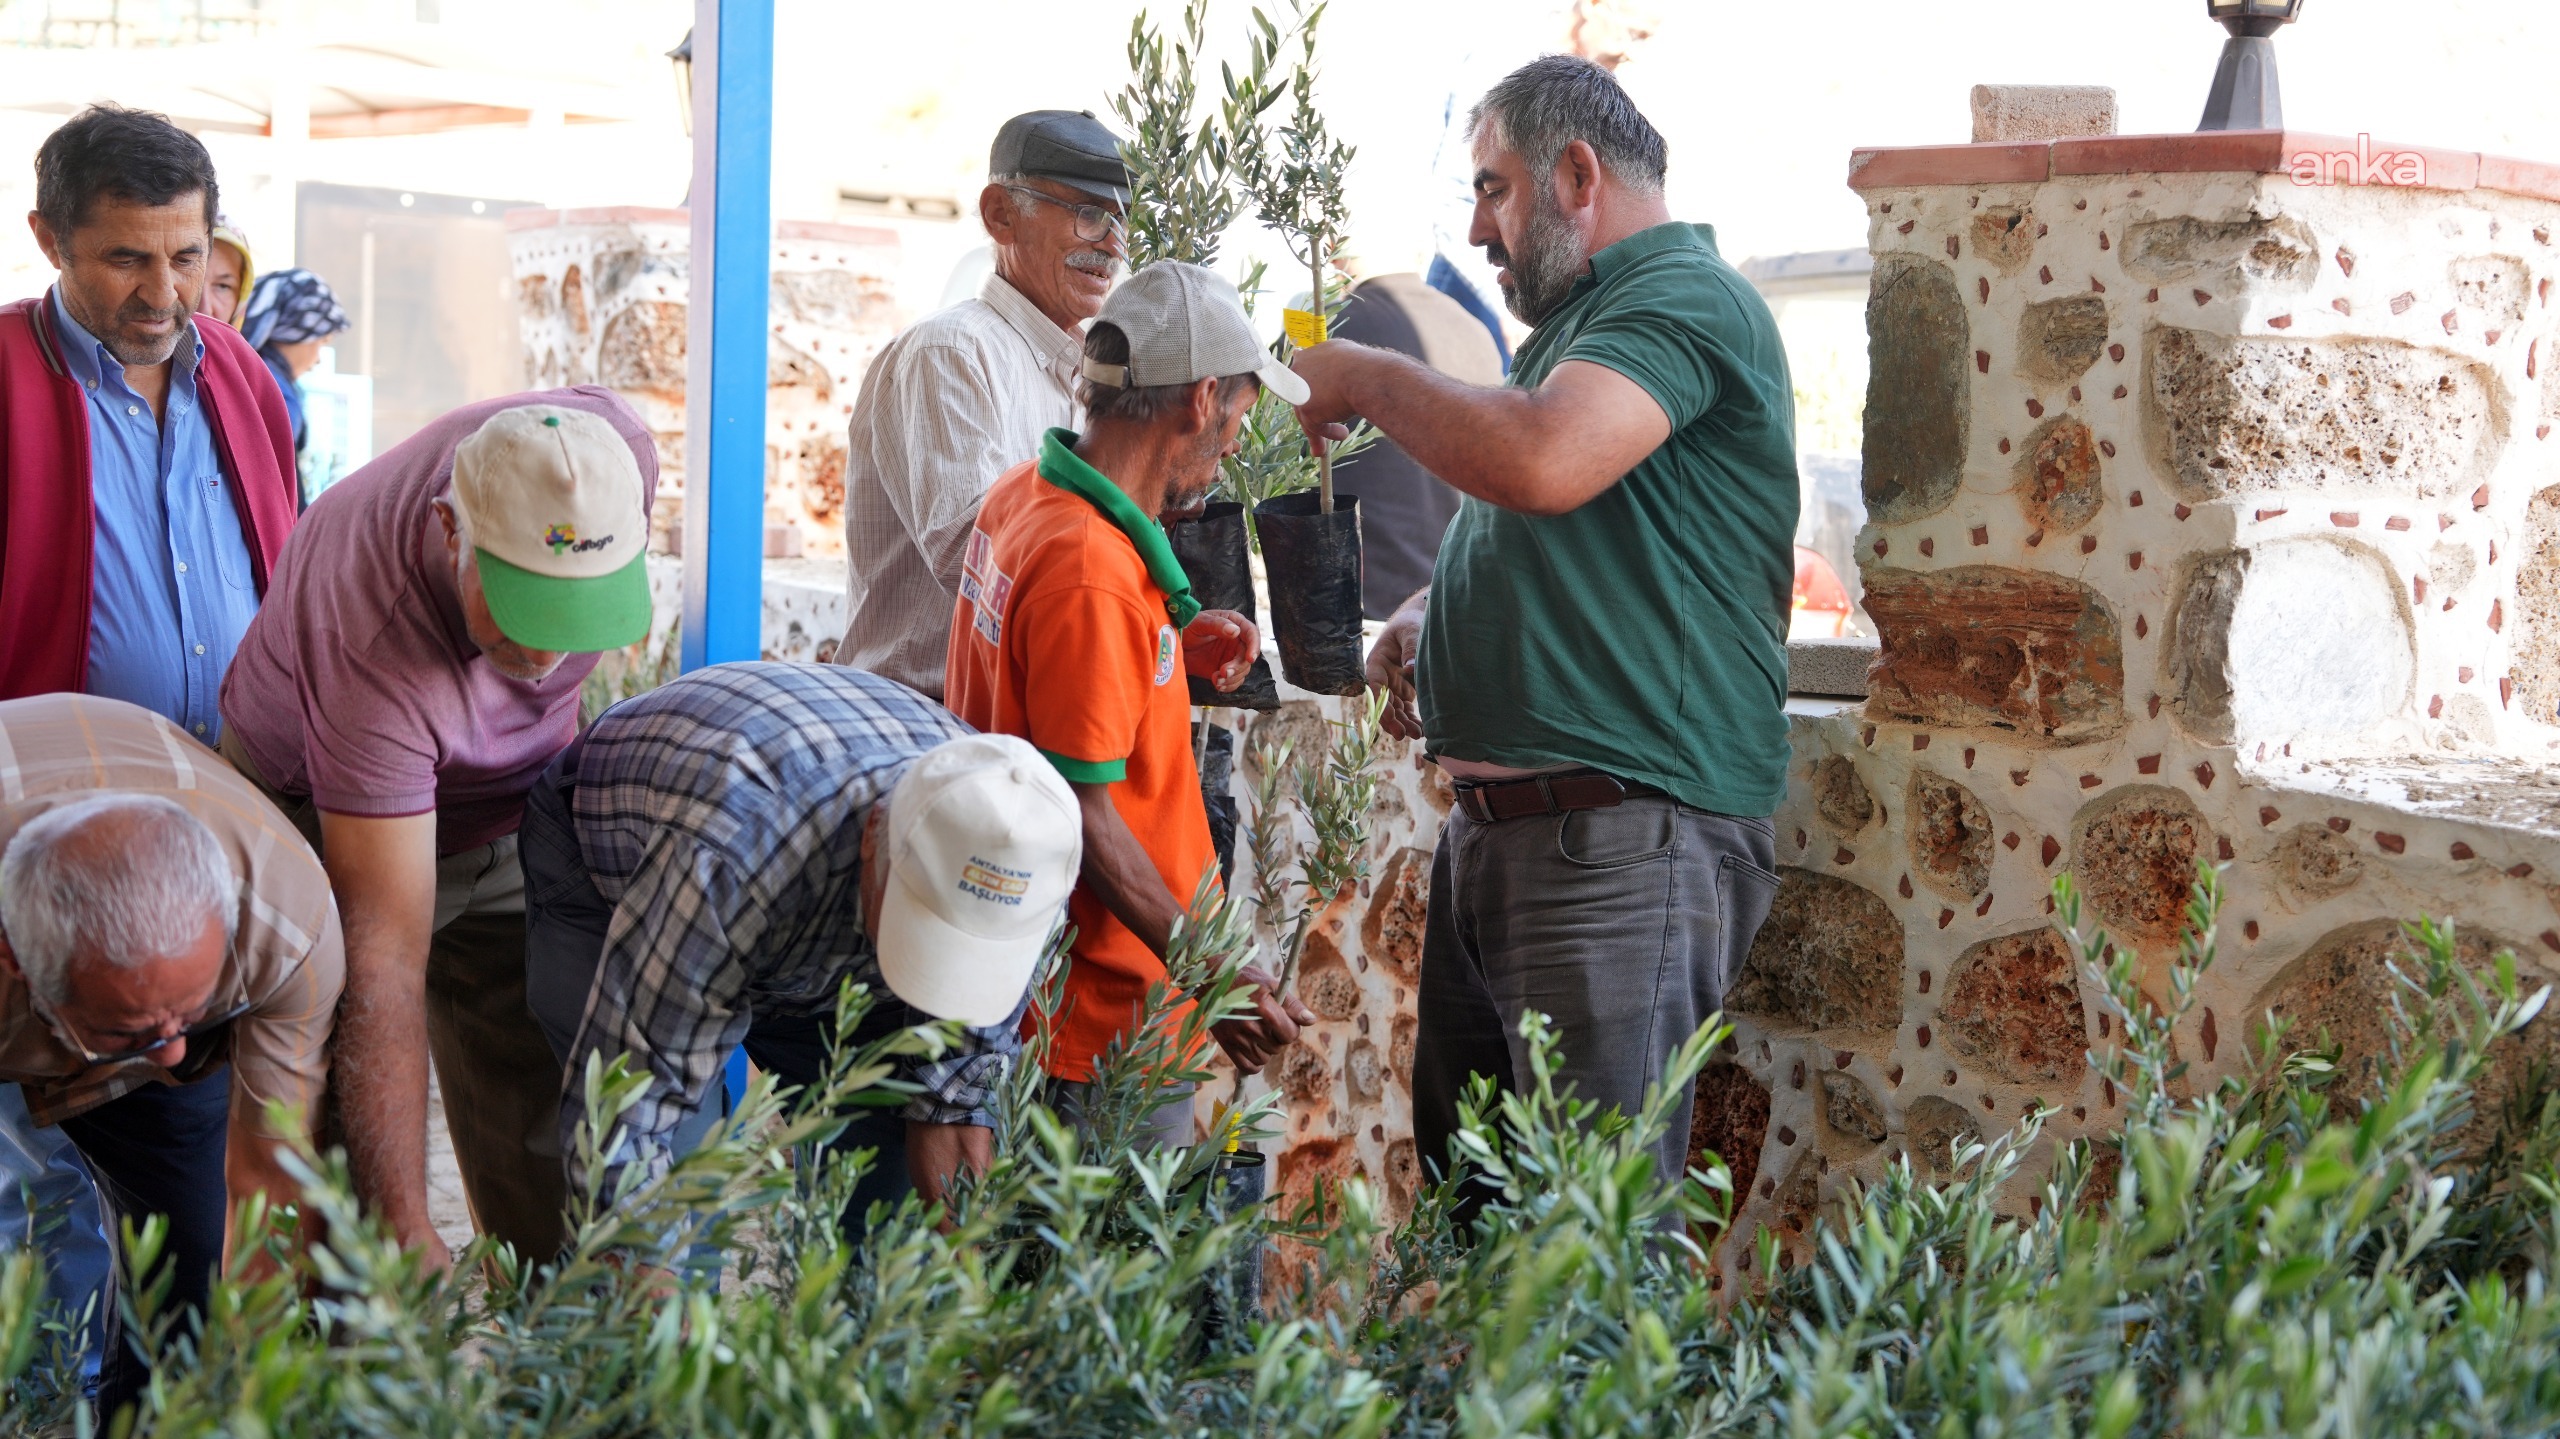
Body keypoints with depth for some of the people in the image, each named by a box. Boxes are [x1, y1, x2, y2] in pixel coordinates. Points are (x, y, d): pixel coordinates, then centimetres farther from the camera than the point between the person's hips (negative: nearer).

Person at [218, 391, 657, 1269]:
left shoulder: (615, 448, -29)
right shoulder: (370, 648, -43)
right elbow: (382, 952, -43)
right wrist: (402, 1230, -46)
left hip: (518, 809, 5)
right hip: (320, 823, -4)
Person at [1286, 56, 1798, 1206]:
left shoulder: (1686, 295, -9)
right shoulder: (1575, 321, 23)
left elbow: (1543, 463, -27)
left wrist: (1365, 379, -10)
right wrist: (1424, 619, 11)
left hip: (1626, 839, -10)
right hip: (1494, 830, 10)